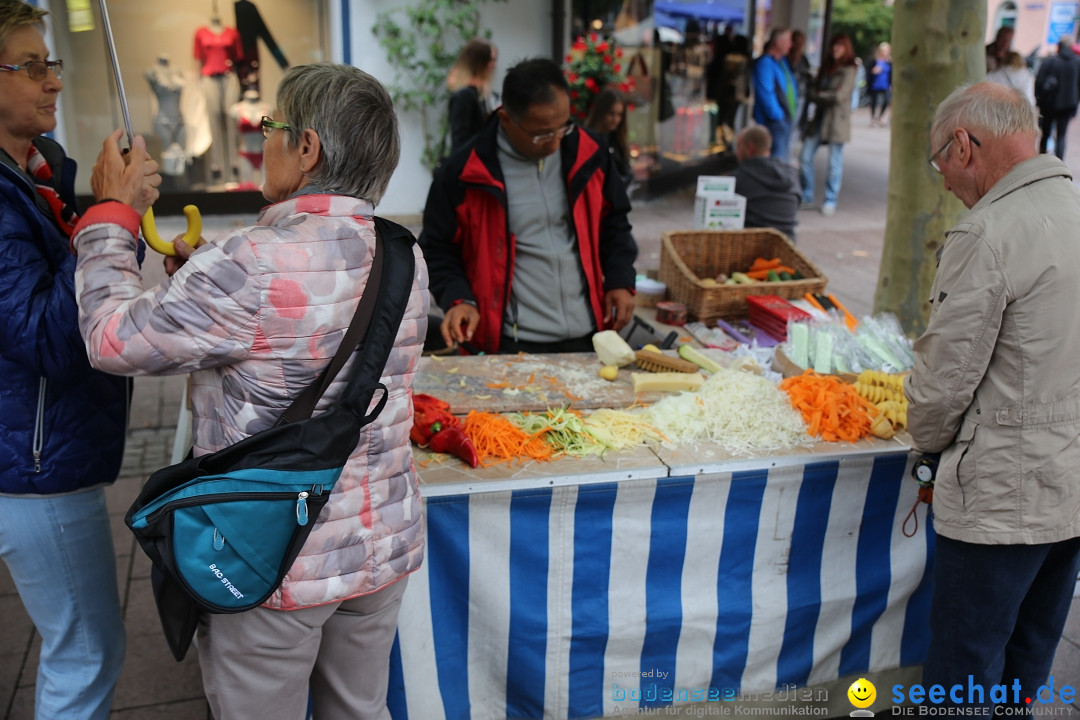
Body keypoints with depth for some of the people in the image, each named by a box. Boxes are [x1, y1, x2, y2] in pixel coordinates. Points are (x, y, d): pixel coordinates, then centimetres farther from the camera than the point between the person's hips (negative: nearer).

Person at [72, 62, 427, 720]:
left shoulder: (247, 265, -24)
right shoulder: (407, 260, -1)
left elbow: (114, 340, -12)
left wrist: (112, 211, 1)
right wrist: (207, 271, 16)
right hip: (383, 544, 6)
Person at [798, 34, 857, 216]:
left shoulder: (849, 70, -5)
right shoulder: (826, 67, 15)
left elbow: (839, 95, -13)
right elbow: (814, 90, 12)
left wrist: (820, 96, -1)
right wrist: (825, 98, -8)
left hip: (837, 120, -6)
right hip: (820, 117, 6)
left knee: (835, 162, -1)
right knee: (805, 156, 2)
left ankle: (830, 201, 8)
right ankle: (807, 197, 15)